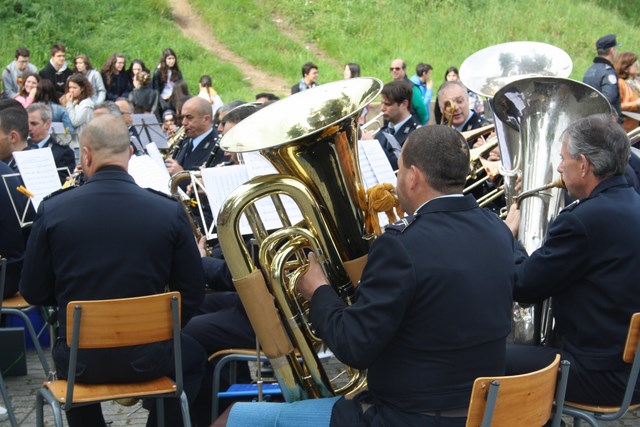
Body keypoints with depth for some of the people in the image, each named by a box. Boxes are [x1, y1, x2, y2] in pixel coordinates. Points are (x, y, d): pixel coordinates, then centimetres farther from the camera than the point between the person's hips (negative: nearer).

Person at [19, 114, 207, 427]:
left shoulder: (53, 210, -10)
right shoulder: (170, 212, -11)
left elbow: (33, 293, 0)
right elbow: (192, 294, -4)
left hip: (79, 361, 1)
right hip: (146, 358, -1)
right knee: (192, 356, 32)